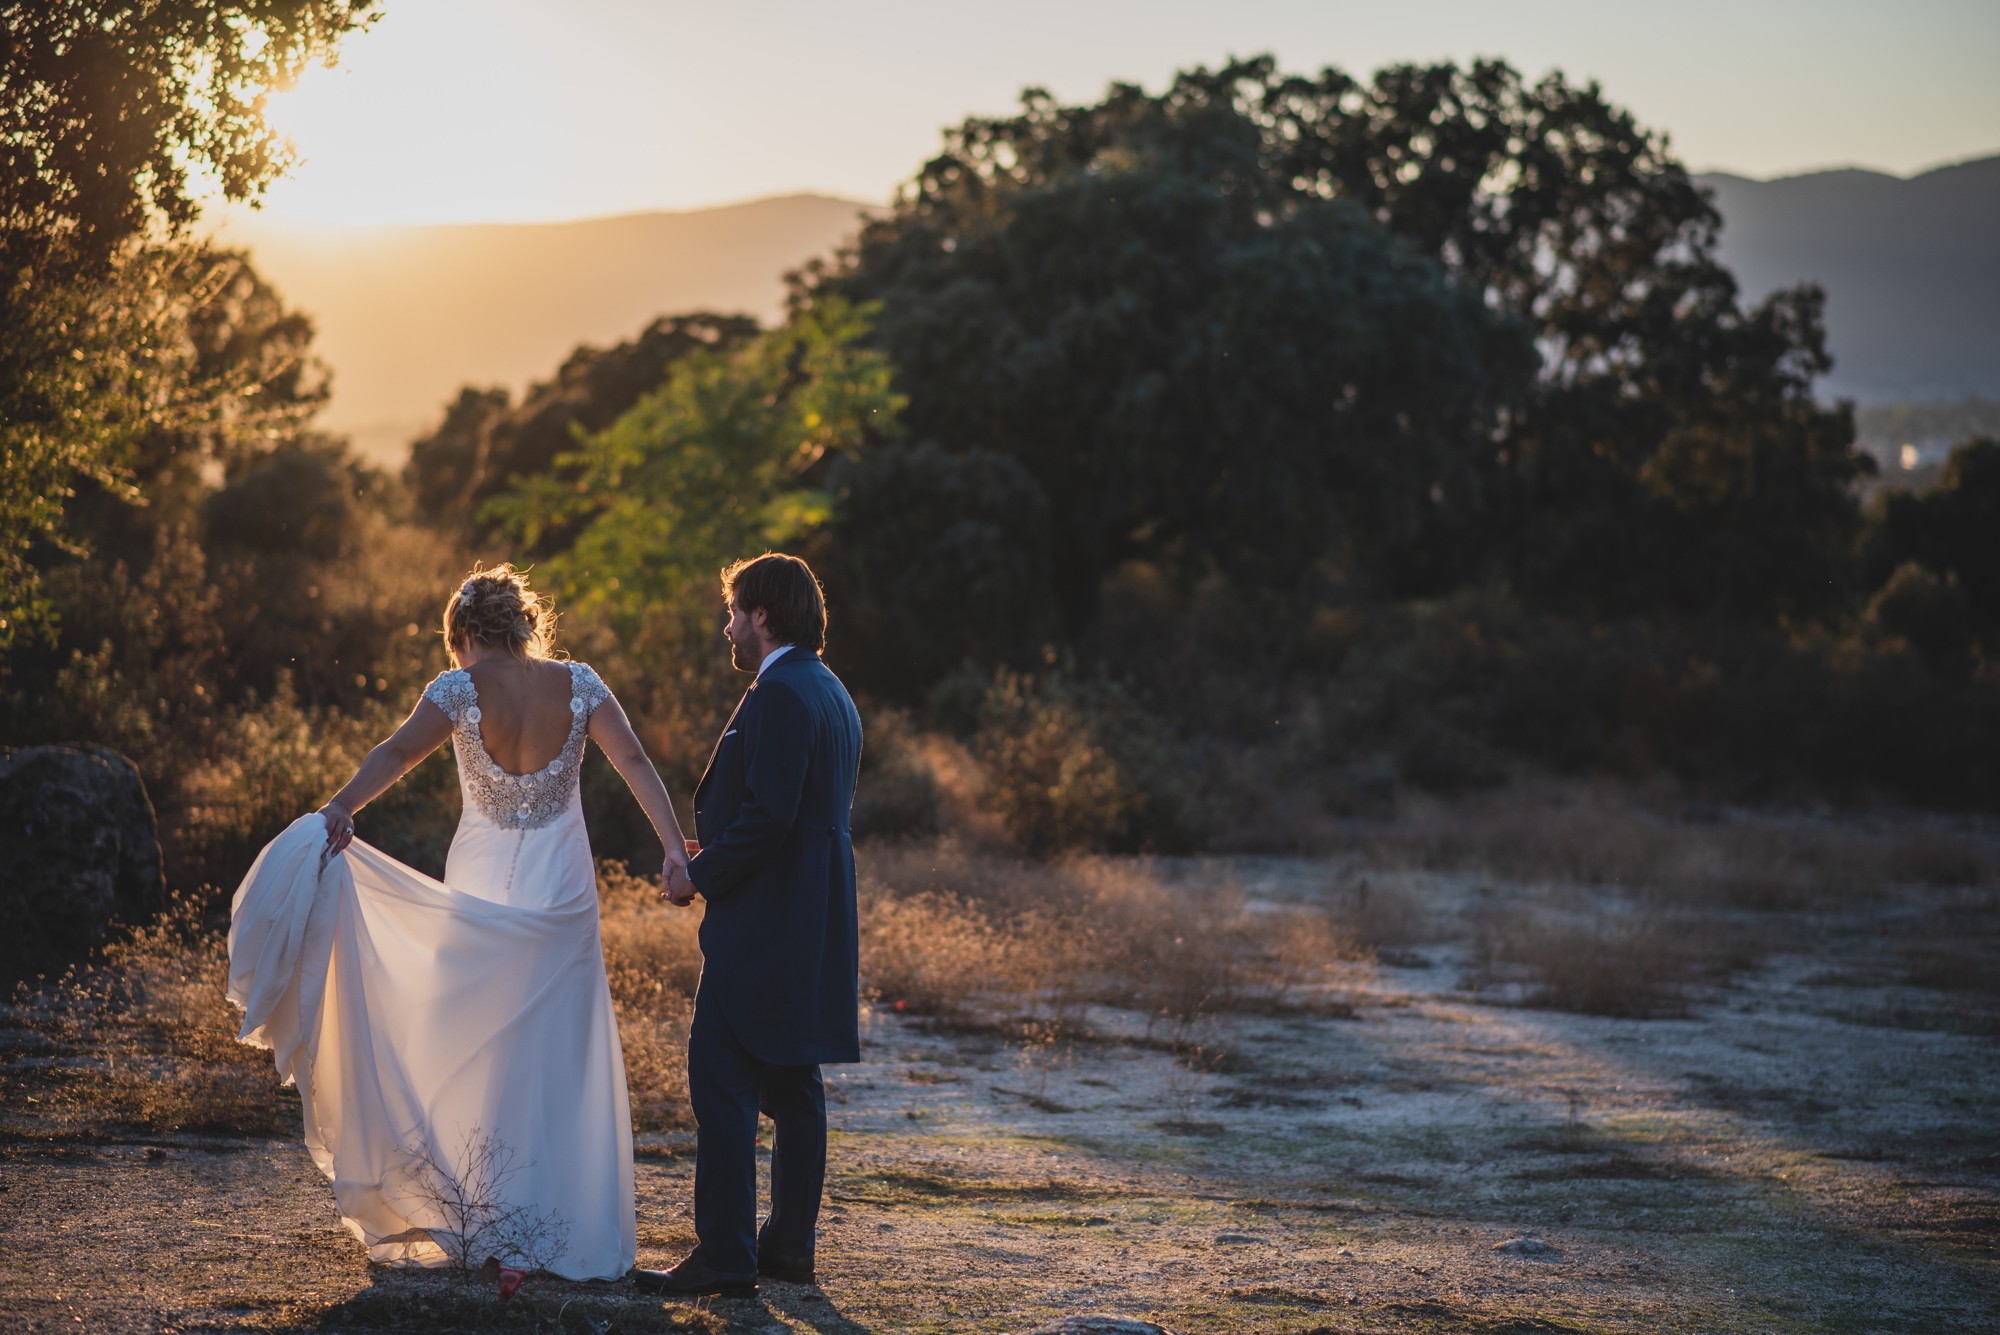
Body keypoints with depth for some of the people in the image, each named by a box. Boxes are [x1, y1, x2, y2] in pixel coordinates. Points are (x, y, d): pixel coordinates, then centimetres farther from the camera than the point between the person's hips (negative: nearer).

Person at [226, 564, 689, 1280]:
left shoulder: (462, 688, -8)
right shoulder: (577, 683, -1)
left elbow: (398, 751, -23)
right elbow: (634, 760, -9)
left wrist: (341, 807, -34)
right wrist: (674, 846, -12)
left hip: (482, 894, -2)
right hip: (563, 898, 2)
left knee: (476, 1061, 11)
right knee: (558, 1062, 8)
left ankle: (482, 1224, 15)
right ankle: (567, 1229, 9)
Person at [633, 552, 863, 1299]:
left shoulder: (780, 694, -15)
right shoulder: (829, 693, 17)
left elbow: (769, 814, -23)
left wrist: (702, 877, -12)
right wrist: (715, 851, 15)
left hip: (762, 927, -10)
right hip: (814, 922, 10)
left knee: (721, 1084, -8)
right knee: (791, 1086, 13)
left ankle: (724, 1258, -8)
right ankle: (790, 1245, 18)